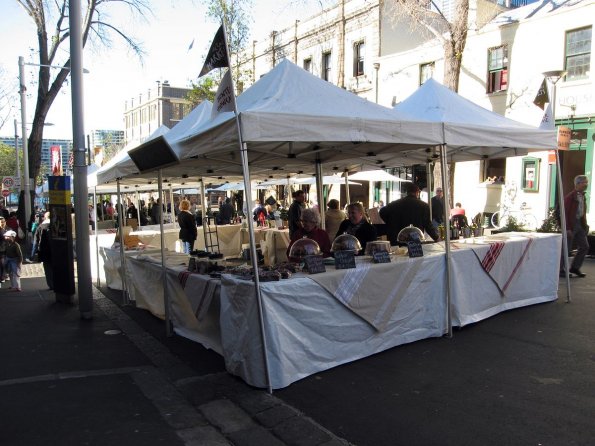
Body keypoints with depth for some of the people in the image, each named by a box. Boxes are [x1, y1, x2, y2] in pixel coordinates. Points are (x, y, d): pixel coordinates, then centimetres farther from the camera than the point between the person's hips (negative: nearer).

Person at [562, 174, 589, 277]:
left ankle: (575, 268, 19)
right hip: (571, 225, -8)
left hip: (579, 225, 8)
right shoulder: (570, 197, -14)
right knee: (566, 248, -1)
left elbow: (583, 212, 16)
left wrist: (585, 225, 11)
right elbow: (565, 213, -16)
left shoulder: (583, 197, 10)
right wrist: (567, 228, -20)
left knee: (584, 246, 8)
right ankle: (560, 270, 11)